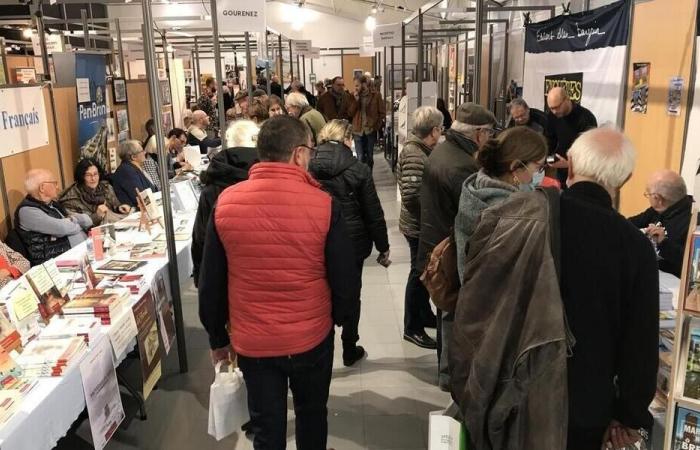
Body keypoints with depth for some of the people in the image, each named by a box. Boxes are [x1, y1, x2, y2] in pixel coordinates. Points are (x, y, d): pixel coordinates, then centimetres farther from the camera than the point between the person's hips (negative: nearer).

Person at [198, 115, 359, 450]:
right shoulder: (323, 205, -17)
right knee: (311, 414, 25)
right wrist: (338, 317, 11)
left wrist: (217, 338, 12)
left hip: (251, 342, 1)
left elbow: (210, 284, -2)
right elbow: (346, 281, -10)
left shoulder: (225, 203, -9)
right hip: (311, 337, -1)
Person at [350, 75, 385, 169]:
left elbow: (382, 112, 0)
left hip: (371, 130, -1)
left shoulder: (375, 96, -2)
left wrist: (377, 125, -6)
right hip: (358, 130, 1)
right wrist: (356, 100, -11)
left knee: (369, 156, 11)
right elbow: (351, 112, 1)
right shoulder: (355, 96, 7)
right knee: (360, 157, -5)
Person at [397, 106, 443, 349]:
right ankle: (412, 328, 17)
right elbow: (411, 195, -30)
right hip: (419, 226, -9)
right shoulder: (414, 154, -23)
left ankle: (424, 314, 39)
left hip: (422, 224, 9)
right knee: (419, 274, 3)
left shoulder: (420, 149, 7)